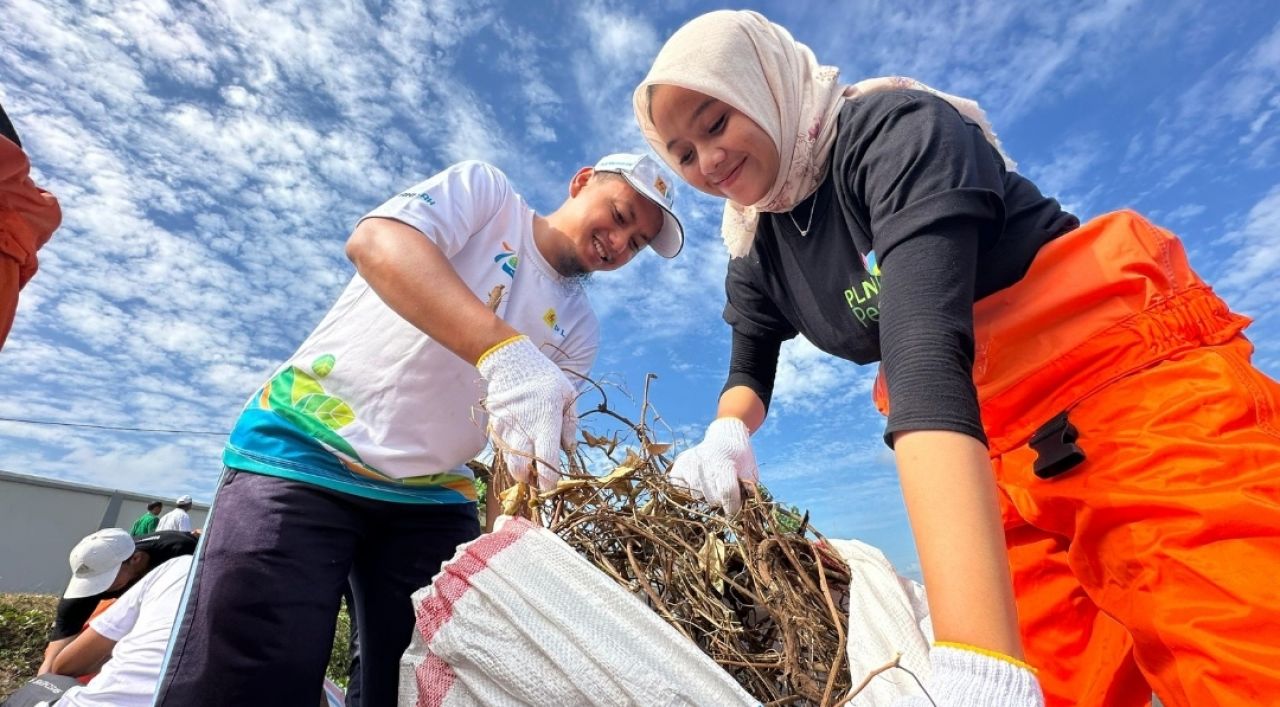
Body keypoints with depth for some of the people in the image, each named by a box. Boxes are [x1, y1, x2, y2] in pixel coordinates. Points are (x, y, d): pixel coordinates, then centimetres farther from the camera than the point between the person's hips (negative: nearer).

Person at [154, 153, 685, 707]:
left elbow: (545, 441, 6)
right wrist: (504, 351, -38)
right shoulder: (484, 191, -2)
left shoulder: (579, 329, 10)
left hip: (431, 499, 5)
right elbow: (375, 241, -22)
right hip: (303, 452, -4)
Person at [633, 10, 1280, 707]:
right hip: (1001, 469, 6)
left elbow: (923, 352, -33)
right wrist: (725, 434, -9)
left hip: (1136, 390, -5)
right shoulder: (755, 257, 4)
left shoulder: (893, 128, -18)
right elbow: (750, 370, 16)